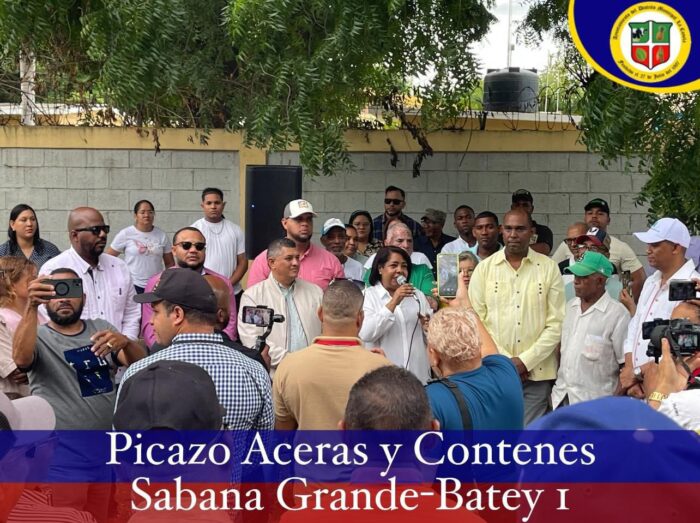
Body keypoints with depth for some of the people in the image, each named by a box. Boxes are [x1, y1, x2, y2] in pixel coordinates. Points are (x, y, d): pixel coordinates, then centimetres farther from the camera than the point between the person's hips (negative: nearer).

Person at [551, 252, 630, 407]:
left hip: (594, 402, -6)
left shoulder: (617, 314, -10)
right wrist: (556, 388, 10)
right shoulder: (569, 307, 10)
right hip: (561, 399, 6)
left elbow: (627, 365, -8)